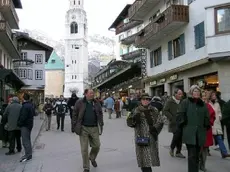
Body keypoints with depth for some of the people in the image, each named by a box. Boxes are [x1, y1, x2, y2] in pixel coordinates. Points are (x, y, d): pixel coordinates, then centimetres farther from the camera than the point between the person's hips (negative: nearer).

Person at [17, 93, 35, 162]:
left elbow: (23, 117, -22)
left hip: (25, 125, -10)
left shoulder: (25, 106, -20)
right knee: (28, 140, 17)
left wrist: (19, 123, -9)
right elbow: (34, 114, 20)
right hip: (30, 124, 10)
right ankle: (29, 154, 24)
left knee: (25, 141, -6)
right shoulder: (31, 105, 10)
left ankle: (28, 155, -5)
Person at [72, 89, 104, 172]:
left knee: (97, 145, 7)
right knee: (84, 149, 4)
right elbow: (75, 114, 0)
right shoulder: (80, 103, -3)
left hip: (94, 128, 3)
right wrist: (75, 125, -5)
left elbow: (100, 114, 13)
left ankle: (92, 158, 40)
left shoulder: (96, 103, 6)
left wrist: (101, 124, 6)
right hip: (83, 128, -2)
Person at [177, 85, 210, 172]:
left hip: (200, 133, 5)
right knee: (192, 155, -8)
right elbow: (180, 115, -5)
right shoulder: (185, 102, -3)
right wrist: (183, 125, -7)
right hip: (189, 133, -5)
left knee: (196, 154, 14)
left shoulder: (202, 104, 14)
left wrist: (206, 126, 12)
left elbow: (206, 117, 20)